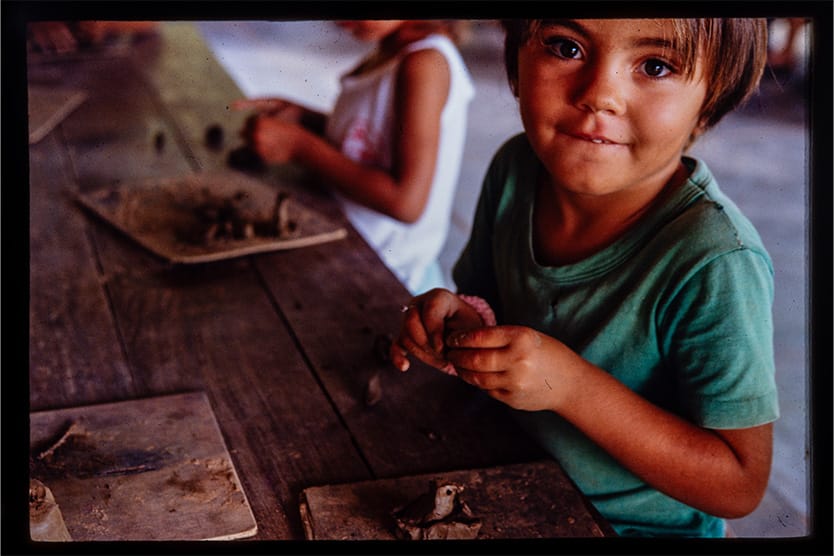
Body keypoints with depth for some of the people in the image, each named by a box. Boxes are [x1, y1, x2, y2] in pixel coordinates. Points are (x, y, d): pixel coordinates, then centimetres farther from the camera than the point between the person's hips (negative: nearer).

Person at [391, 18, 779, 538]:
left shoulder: (715, 266, -30)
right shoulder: (515, 168, -12)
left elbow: (739, 485, -24)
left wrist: (571, 386, -33)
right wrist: (461, 322, -19)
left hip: (635, 525, -5)